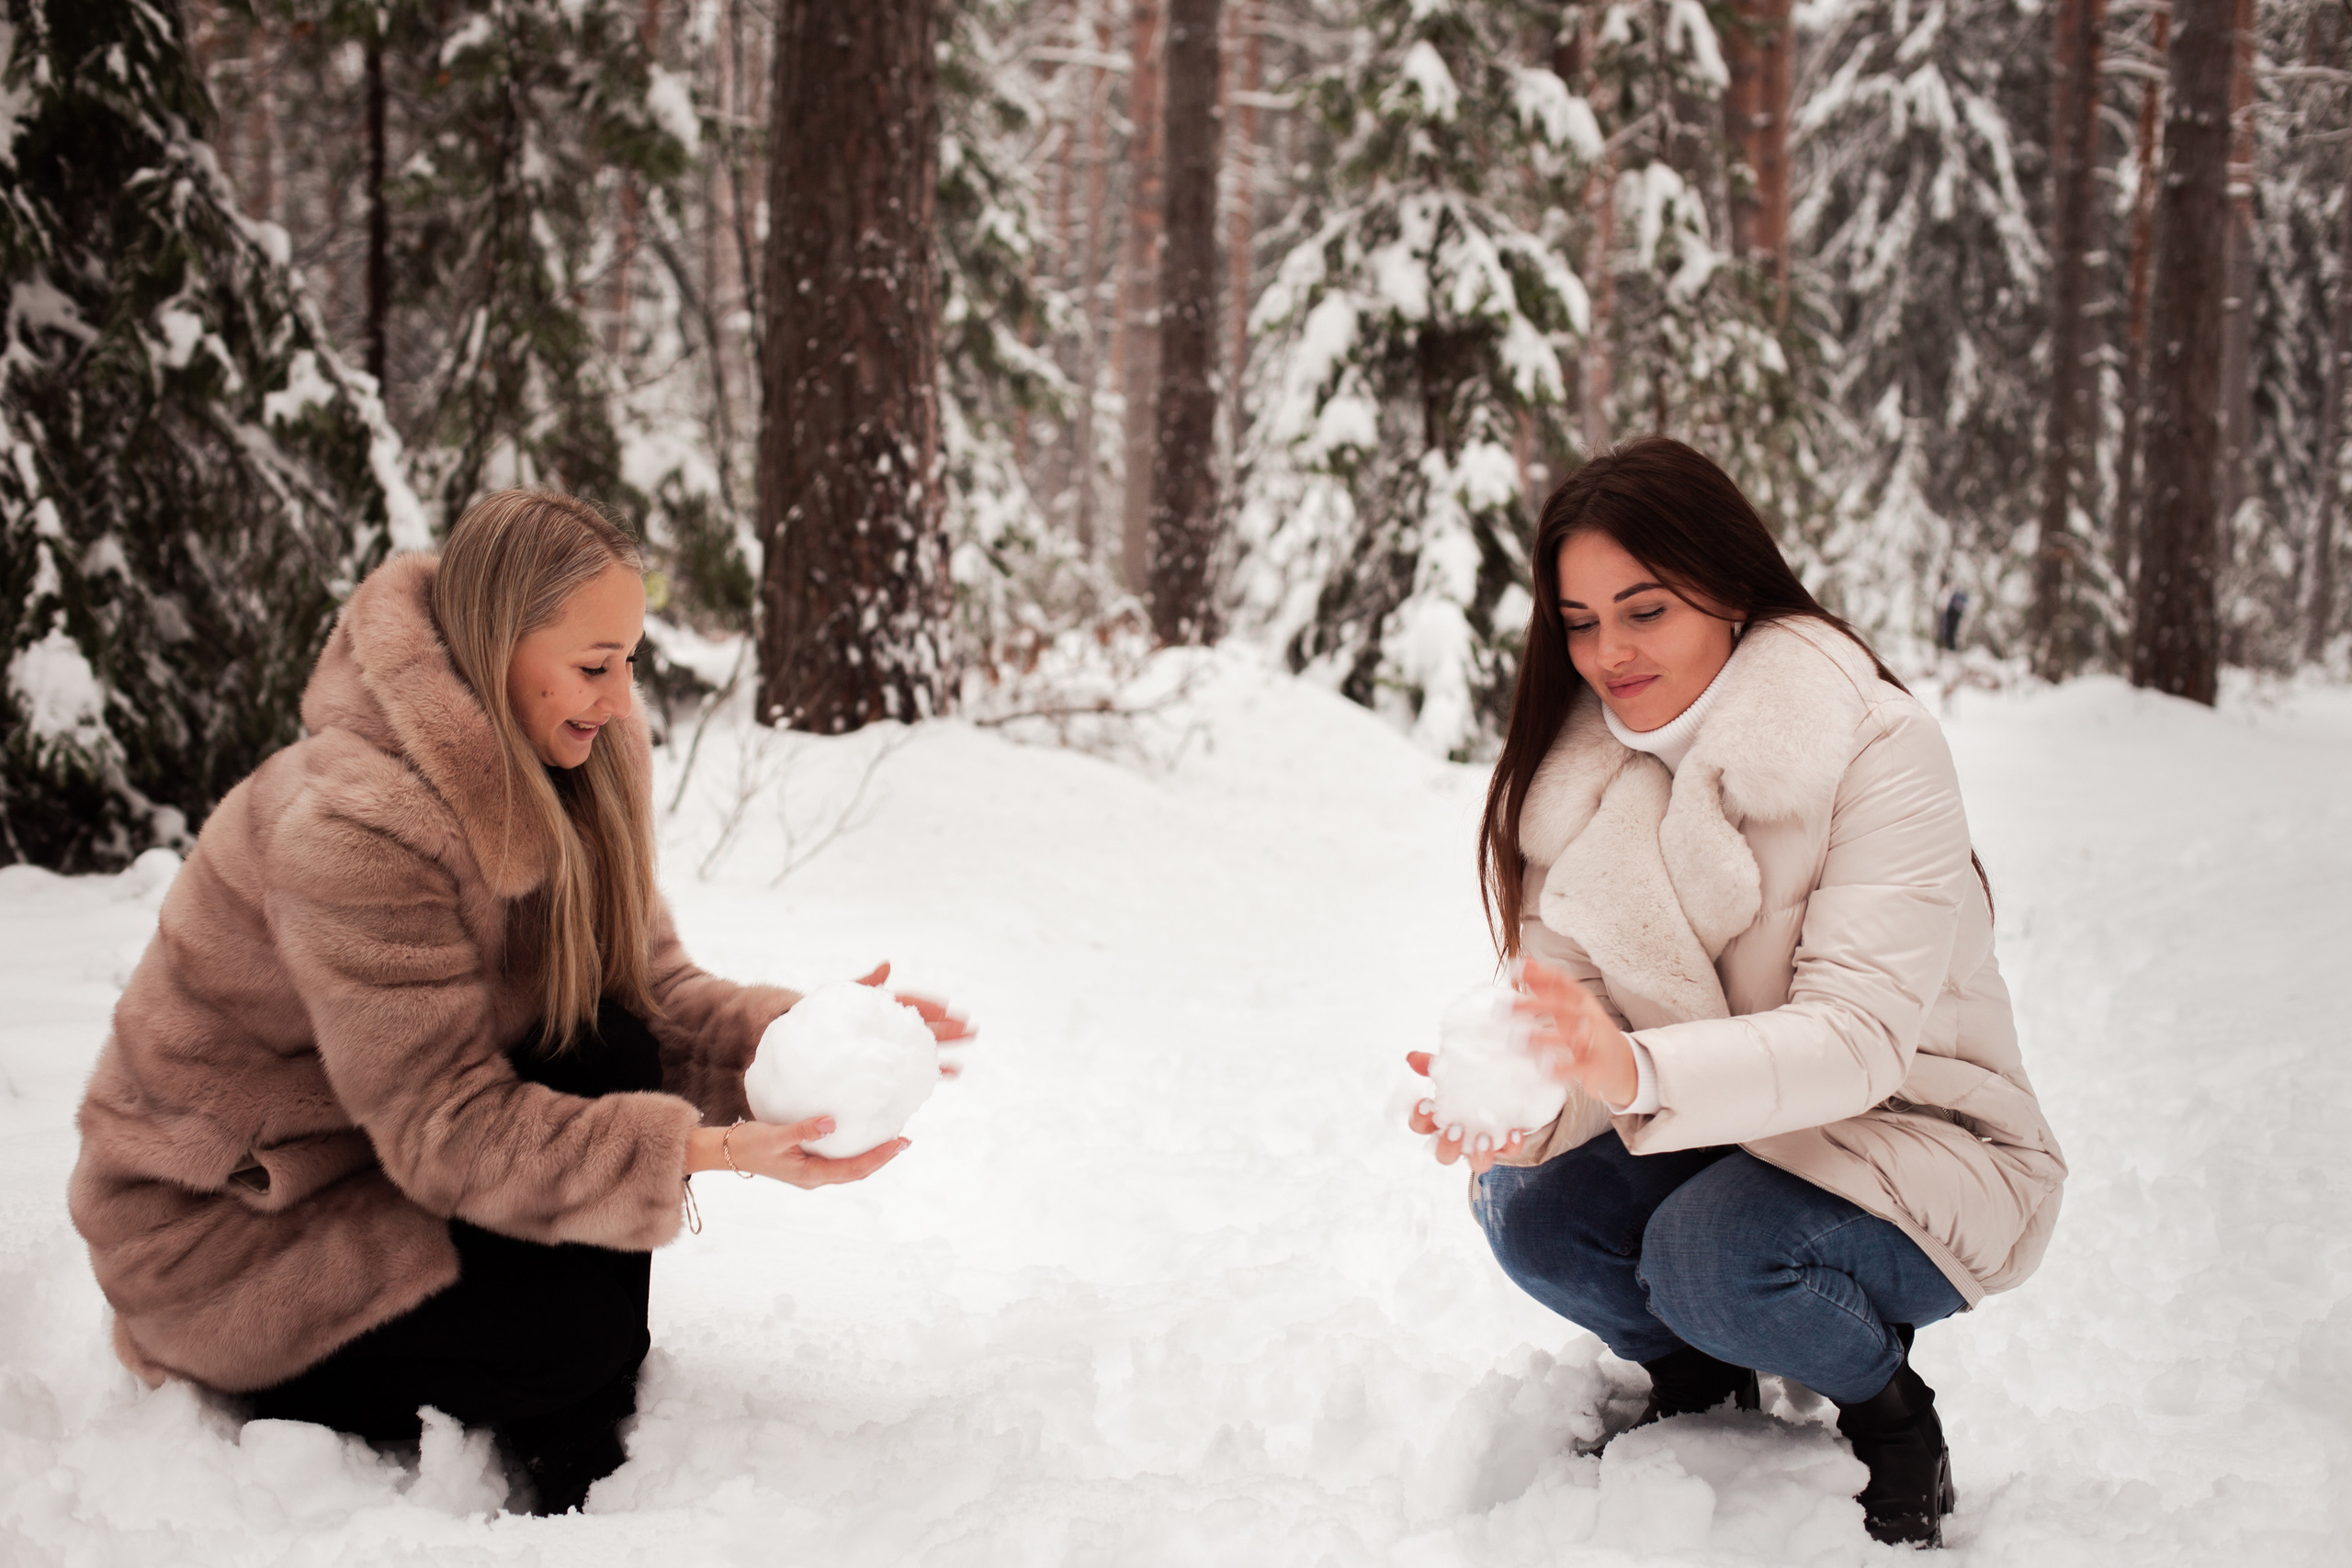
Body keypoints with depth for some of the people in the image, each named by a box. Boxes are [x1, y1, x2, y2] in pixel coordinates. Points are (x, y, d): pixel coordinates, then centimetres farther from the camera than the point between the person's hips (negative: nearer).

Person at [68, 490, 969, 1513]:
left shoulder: (577, 769, -6)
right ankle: (289, 1407, 3)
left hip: (399, 1156, 8)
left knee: (611, 1057, -19)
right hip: (227, 1217, -8)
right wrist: (707, 1149, -39)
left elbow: (652, 993, -5)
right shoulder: (353, 825, -32)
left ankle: (583, 1467, -6)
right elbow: (445, 1128, -31)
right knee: (572, 1330, -26)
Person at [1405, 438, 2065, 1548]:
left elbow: (1861, 1033, -30)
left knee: (1713, 1255, -32)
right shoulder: (1584, 770, -5)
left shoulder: (1879, 750, -22)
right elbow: (1573, 1006, -11)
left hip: (1911, 1139, -5)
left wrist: (1639, 1072, -47)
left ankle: (1889, 1408, 2)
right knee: (1528, 1208, -21)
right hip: (1718, 1141, 5)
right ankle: (1694, 1379, 12)